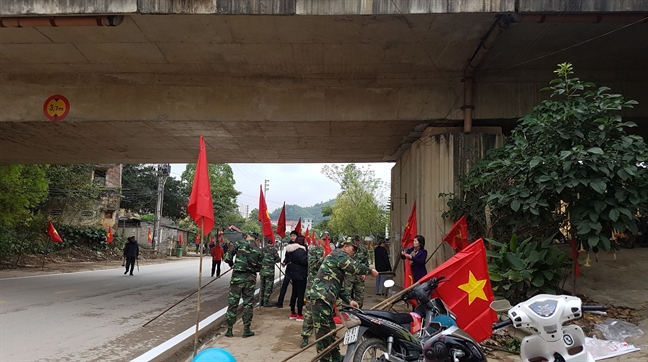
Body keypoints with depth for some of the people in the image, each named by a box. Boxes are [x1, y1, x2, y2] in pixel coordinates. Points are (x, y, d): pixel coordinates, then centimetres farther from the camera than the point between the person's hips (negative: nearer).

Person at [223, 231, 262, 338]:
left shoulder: (240, 244, -4)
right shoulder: (258, 251, 6)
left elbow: (227, 257, -8)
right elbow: (258, 268, 7)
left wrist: (232, 264, 11)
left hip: (237, 276, -2)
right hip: (251, 279, 2)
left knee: (232, 303, 6)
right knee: (248, 304, 10)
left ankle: (229, 329, 10)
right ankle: (246, 330, 13)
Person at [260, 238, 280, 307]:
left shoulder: (263, 249, 6)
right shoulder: (273, 249, -9)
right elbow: (277, 259, -3)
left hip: (262, 270, 6)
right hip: (270, 270, -6)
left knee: (262, 286, 15)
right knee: (268, 286, 2)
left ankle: (262, 301, 23)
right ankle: (266, 302, 2)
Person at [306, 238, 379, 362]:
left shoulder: (340, 260, 28)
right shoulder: (339, 254, -3)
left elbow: (338, 285, 26)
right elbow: (354, 267, -17)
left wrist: (348, 300, 16)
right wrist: (370, 270, -3)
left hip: (325, 297, 11)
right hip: (321, 296, -11)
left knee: (330, 329, 17)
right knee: (323, 330, -6)